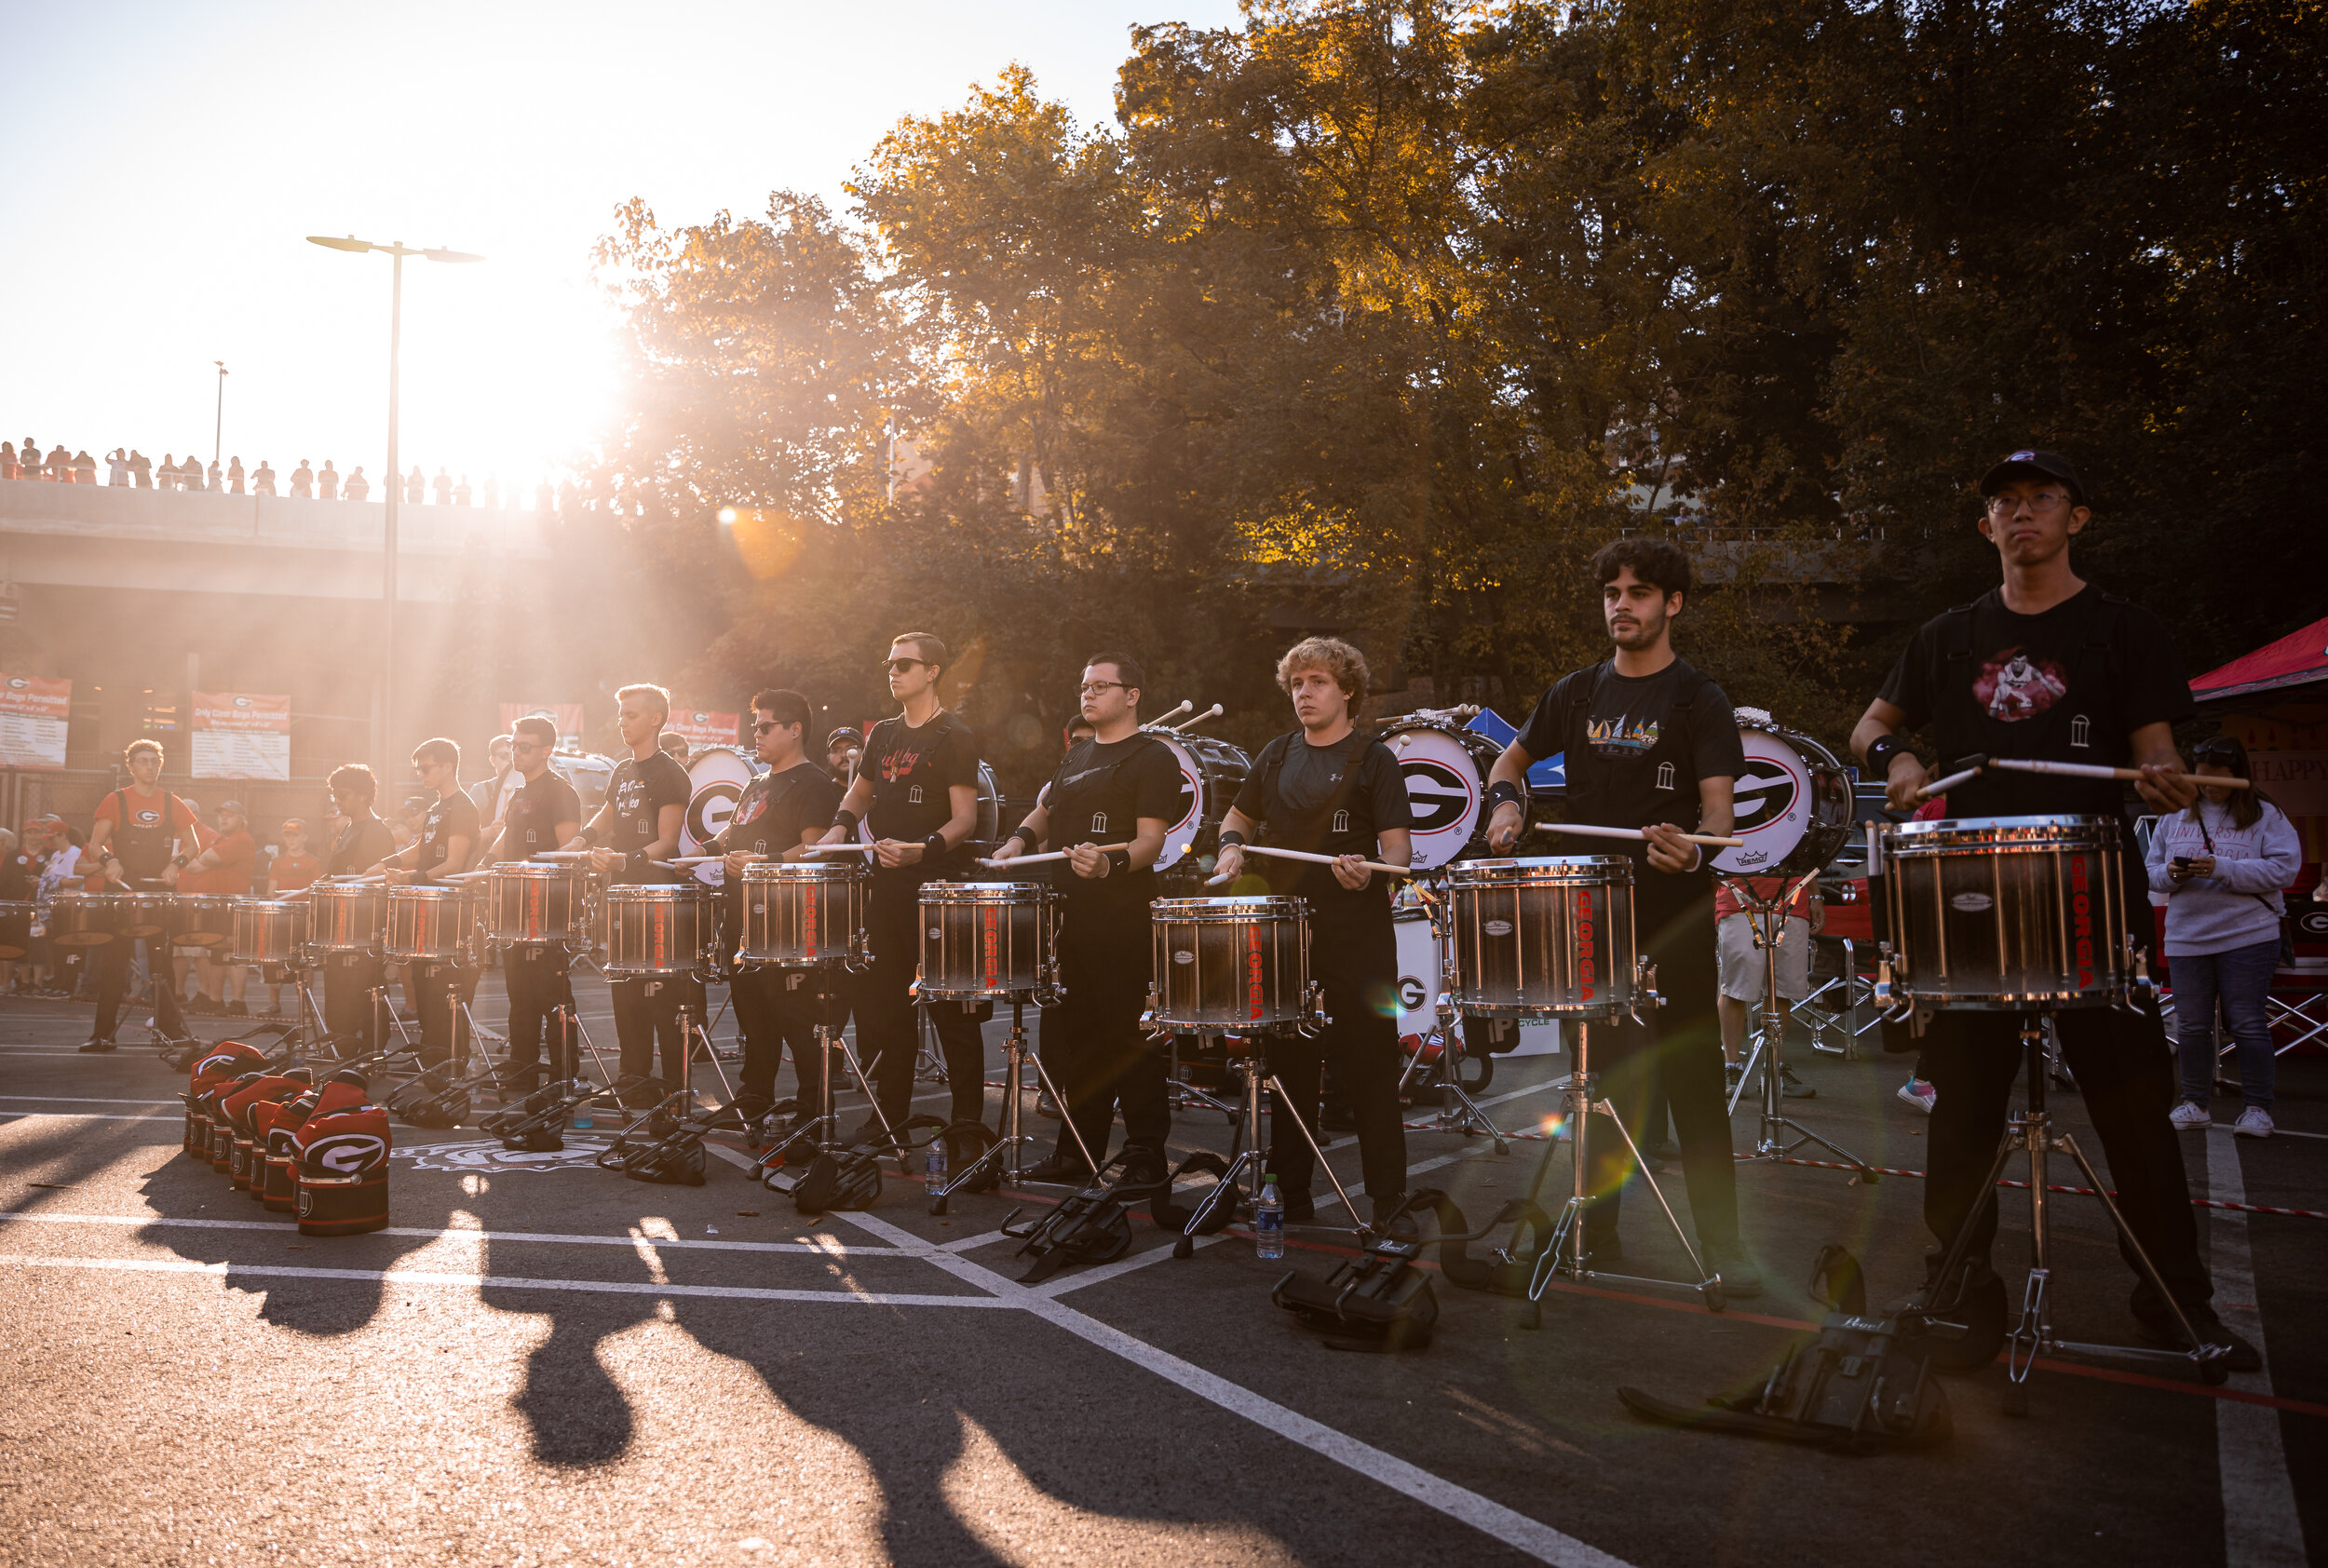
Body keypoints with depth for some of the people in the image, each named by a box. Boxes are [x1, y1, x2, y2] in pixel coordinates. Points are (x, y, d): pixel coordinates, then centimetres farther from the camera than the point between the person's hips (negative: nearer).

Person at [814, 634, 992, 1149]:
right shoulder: (884, 734, 15)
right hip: (886, 882, 7)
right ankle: (888, 1112, 21)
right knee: (880, 1003, 9)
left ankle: (968, 1124, -1)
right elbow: (861, 791, 30)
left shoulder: (954, 737, -6)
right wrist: (841, 825, 9)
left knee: (949, 1008, -6)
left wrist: (922, 849, -30)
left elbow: (965, 820, -13)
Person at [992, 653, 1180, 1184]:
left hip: (1123, 917, -8)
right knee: (1070, 1035, 11)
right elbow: (1046, 810, 31)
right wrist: (1021, 837, 9)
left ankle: (1145, 1154, 5)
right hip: (1067, 912, 8)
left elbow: (1151, 841, -15)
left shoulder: (1152, 758, -5)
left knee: (1126, 1037, -4)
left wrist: (1110, 863, -34)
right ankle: (1078, 1151, 22)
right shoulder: (1076, 755, 19)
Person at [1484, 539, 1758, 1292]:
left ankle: (1723, 1241, 3)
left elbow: (1719, 805, -12)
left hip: (1674, 914, -4)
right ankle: (1596, 1226, 20)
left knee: (1694, 1080, -4)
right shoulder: (1576, 693, 10)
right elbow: (1513, 757, 23)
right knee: (1600, 1076, 10)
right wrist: (1507, 799, 1)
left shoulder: (1698, 700, -2)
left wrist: (1693, 849, -34)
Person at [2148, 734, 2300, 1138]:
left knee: (2248, 1024, -3)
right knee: (2191, 1025, 8)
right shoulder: (2175, 817, 11)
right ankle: (2194, 1104, 18)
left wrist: (2222, 869, -19)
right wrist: (2171, 875, -9)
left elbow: (2284, 869, -11)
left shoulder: (2266, 816, 0)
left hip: (2248, 935, -4)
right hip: (2186, 938, 4)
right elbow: (2152, 872, 14)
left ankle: (2257, 1108, 6)